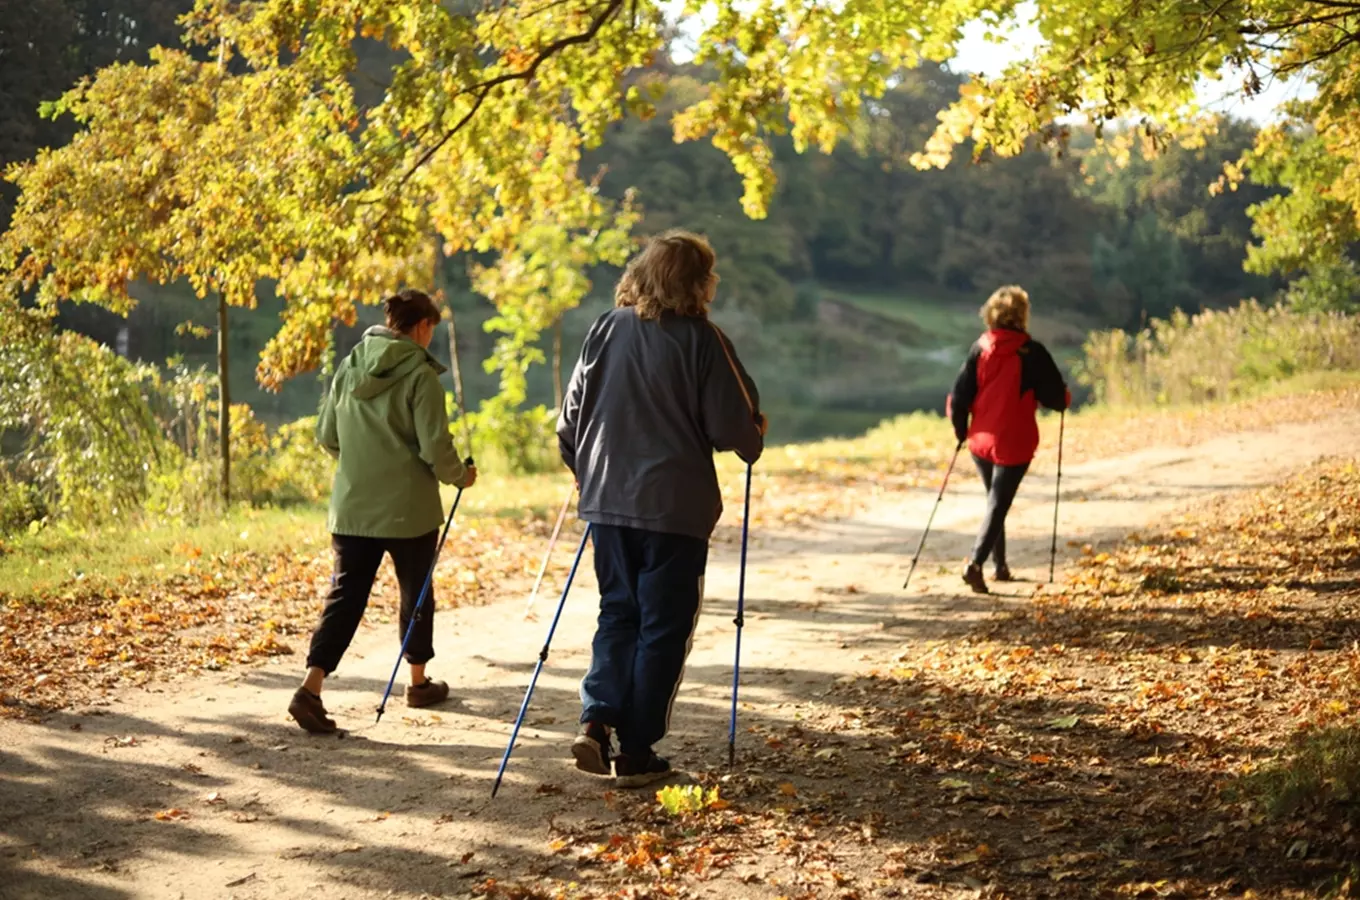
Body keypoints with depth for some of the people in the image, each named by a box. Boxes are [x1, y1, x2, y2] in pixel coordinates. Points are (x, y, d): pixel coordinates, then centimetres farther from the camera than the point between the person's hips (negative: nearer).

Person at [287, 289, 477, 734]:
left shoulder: (349, 368, 5)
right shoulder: (420, 376, -12)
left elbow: (326, 437, 10)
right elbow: (435, 447, -15)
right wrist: (460, 476, 3)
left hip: (351, 508, 4)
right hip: (410, 509, -4)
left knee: (345, 596, 3)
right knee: (416, 594, 15)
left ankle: (311, 687, -12)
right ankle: (418, 682, 29)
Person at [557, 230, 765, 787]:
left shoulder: (604, 330, 5)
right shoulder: (701, 340, -10)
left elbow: (570, 420, 10)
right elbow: (734, 428, -9)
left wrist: (585, 473, 26)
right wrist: (753, 437, 14)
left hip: (606, 504, 5)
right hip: (675, 507, -4)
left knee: (617, 614, 17)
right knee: (664, 626, 6)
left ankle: (595, 720, 0)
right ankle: (636, 751, 8)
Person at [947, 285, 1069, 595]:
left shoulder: (980, 349, 0)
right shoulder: (1032, 353, -10)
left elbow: (959, 396, -1)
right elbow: (1056, 398, -6)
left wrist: (961, 430, 14)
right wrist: (1065, 397, 17)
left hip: (981, 441, 4)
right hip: (1014, 444, -4)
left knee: (995, 500, 21)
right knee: (998, 505, -2)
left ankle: (1000, 565, 27)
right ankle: (976, 563, -19)